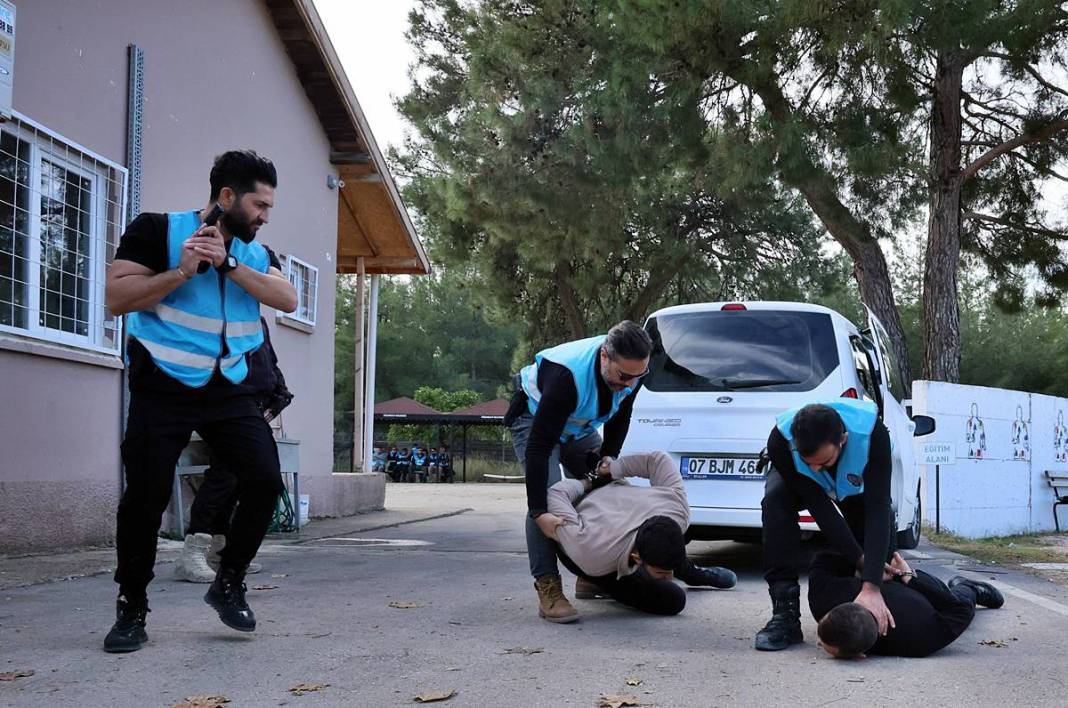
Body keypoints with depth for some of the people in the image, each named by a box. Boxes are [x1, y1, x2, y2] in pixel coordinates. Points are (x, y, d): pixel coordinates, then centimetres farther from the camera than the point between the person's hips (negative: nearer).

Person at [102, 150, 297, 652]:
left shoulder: (254, 253, 11)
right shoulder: (158, 231, -5)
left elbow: (287, 299, -7)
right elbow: (117, 297, -12)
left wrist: (227, 263, -16)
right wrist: (183, 271, -21)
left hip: (228, 390, 5)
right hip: (162, 389, -4)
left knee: (265, 480, -7)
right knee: (146, 497, -5)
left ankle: (228, 583, 14)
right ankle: (131, 610, 13)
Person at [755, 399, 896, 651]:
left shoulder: (872, 432, -43)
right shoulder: (780, 442, -42)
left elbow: (878, 508, -46)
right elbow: (819, 508, -35)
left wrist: (872, 587, -52)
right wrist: (861, 559, -36)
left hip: (854, 482, 1)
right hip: (796, 477, -1)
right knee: (775, 501, -32)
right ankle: (786, 614, -29)